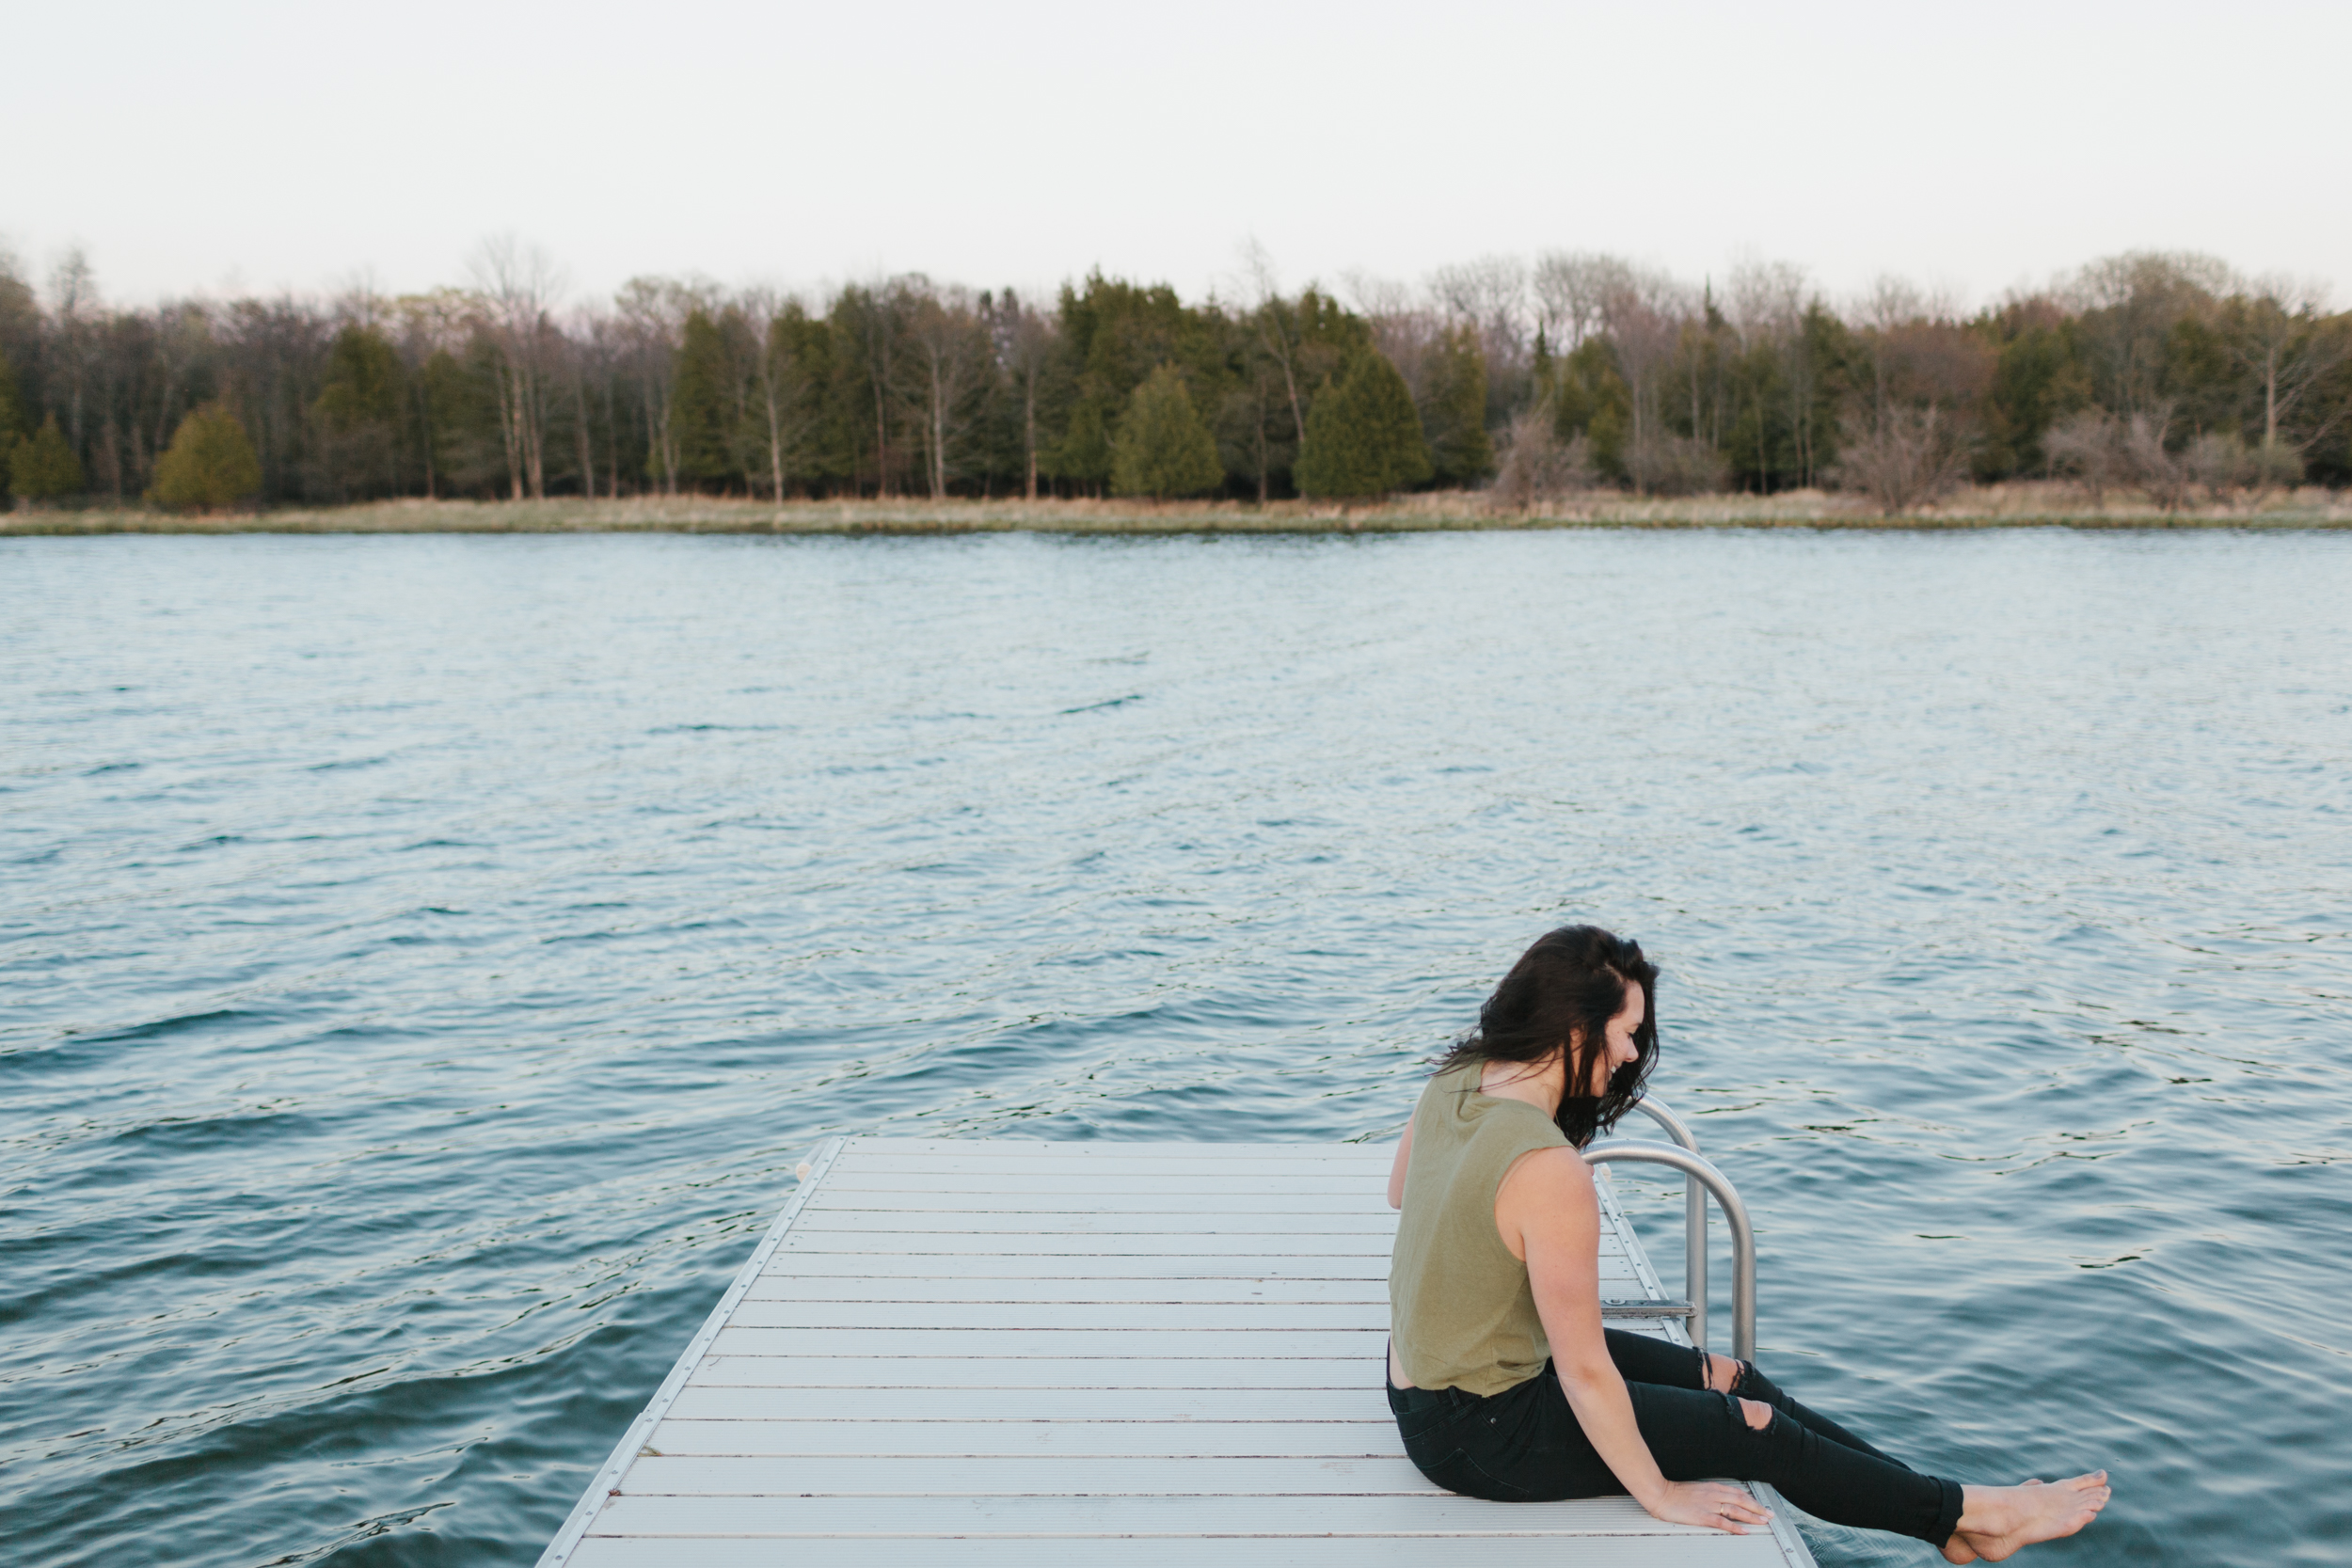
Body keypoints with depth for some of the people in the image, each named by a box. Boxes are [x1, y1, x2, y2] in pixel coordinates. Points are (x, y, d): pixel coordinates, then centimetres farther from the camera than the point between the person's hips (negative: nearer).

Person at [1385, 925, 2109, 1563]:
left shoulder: (1452, 1080, -6)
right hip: (1481, 1435, -9)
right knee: (1755, 1429, 5)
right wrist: (1659, 1495, -11)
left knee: (1727, 1377, 15)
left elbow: (1398, 1192, 15)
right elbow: (1585, 1372, -24)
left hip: (1426, 1379, 9)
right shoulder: (1552, 1173, -33)